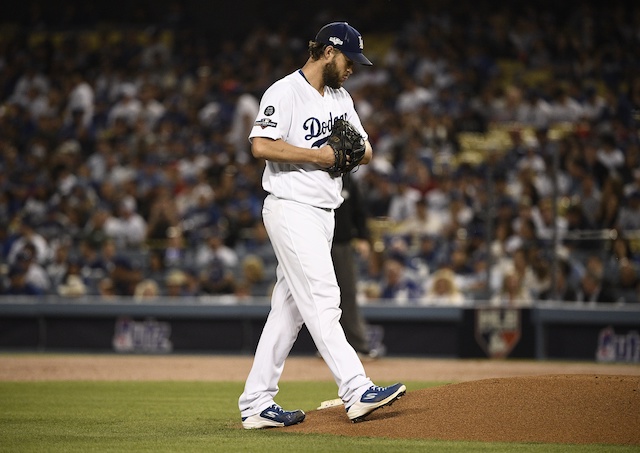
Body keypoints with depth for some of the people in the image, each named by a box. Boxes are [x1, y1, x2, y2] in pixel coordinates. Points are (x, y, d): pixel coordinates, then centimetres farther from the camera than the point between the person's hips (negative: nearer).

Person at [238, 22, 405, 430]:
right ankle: (358, 392, -22)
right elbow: (261, 146, -22)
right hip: (291, 209, -9)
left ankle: (256, 405, 10)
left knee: (289, 311, 8)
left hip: (323, 213, 9)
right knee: (322, 300, -15)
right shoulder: (285, 92, -10)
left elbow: (367, 152, 16)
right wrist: (320, 155, -18)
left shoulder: (341, 98, 17)